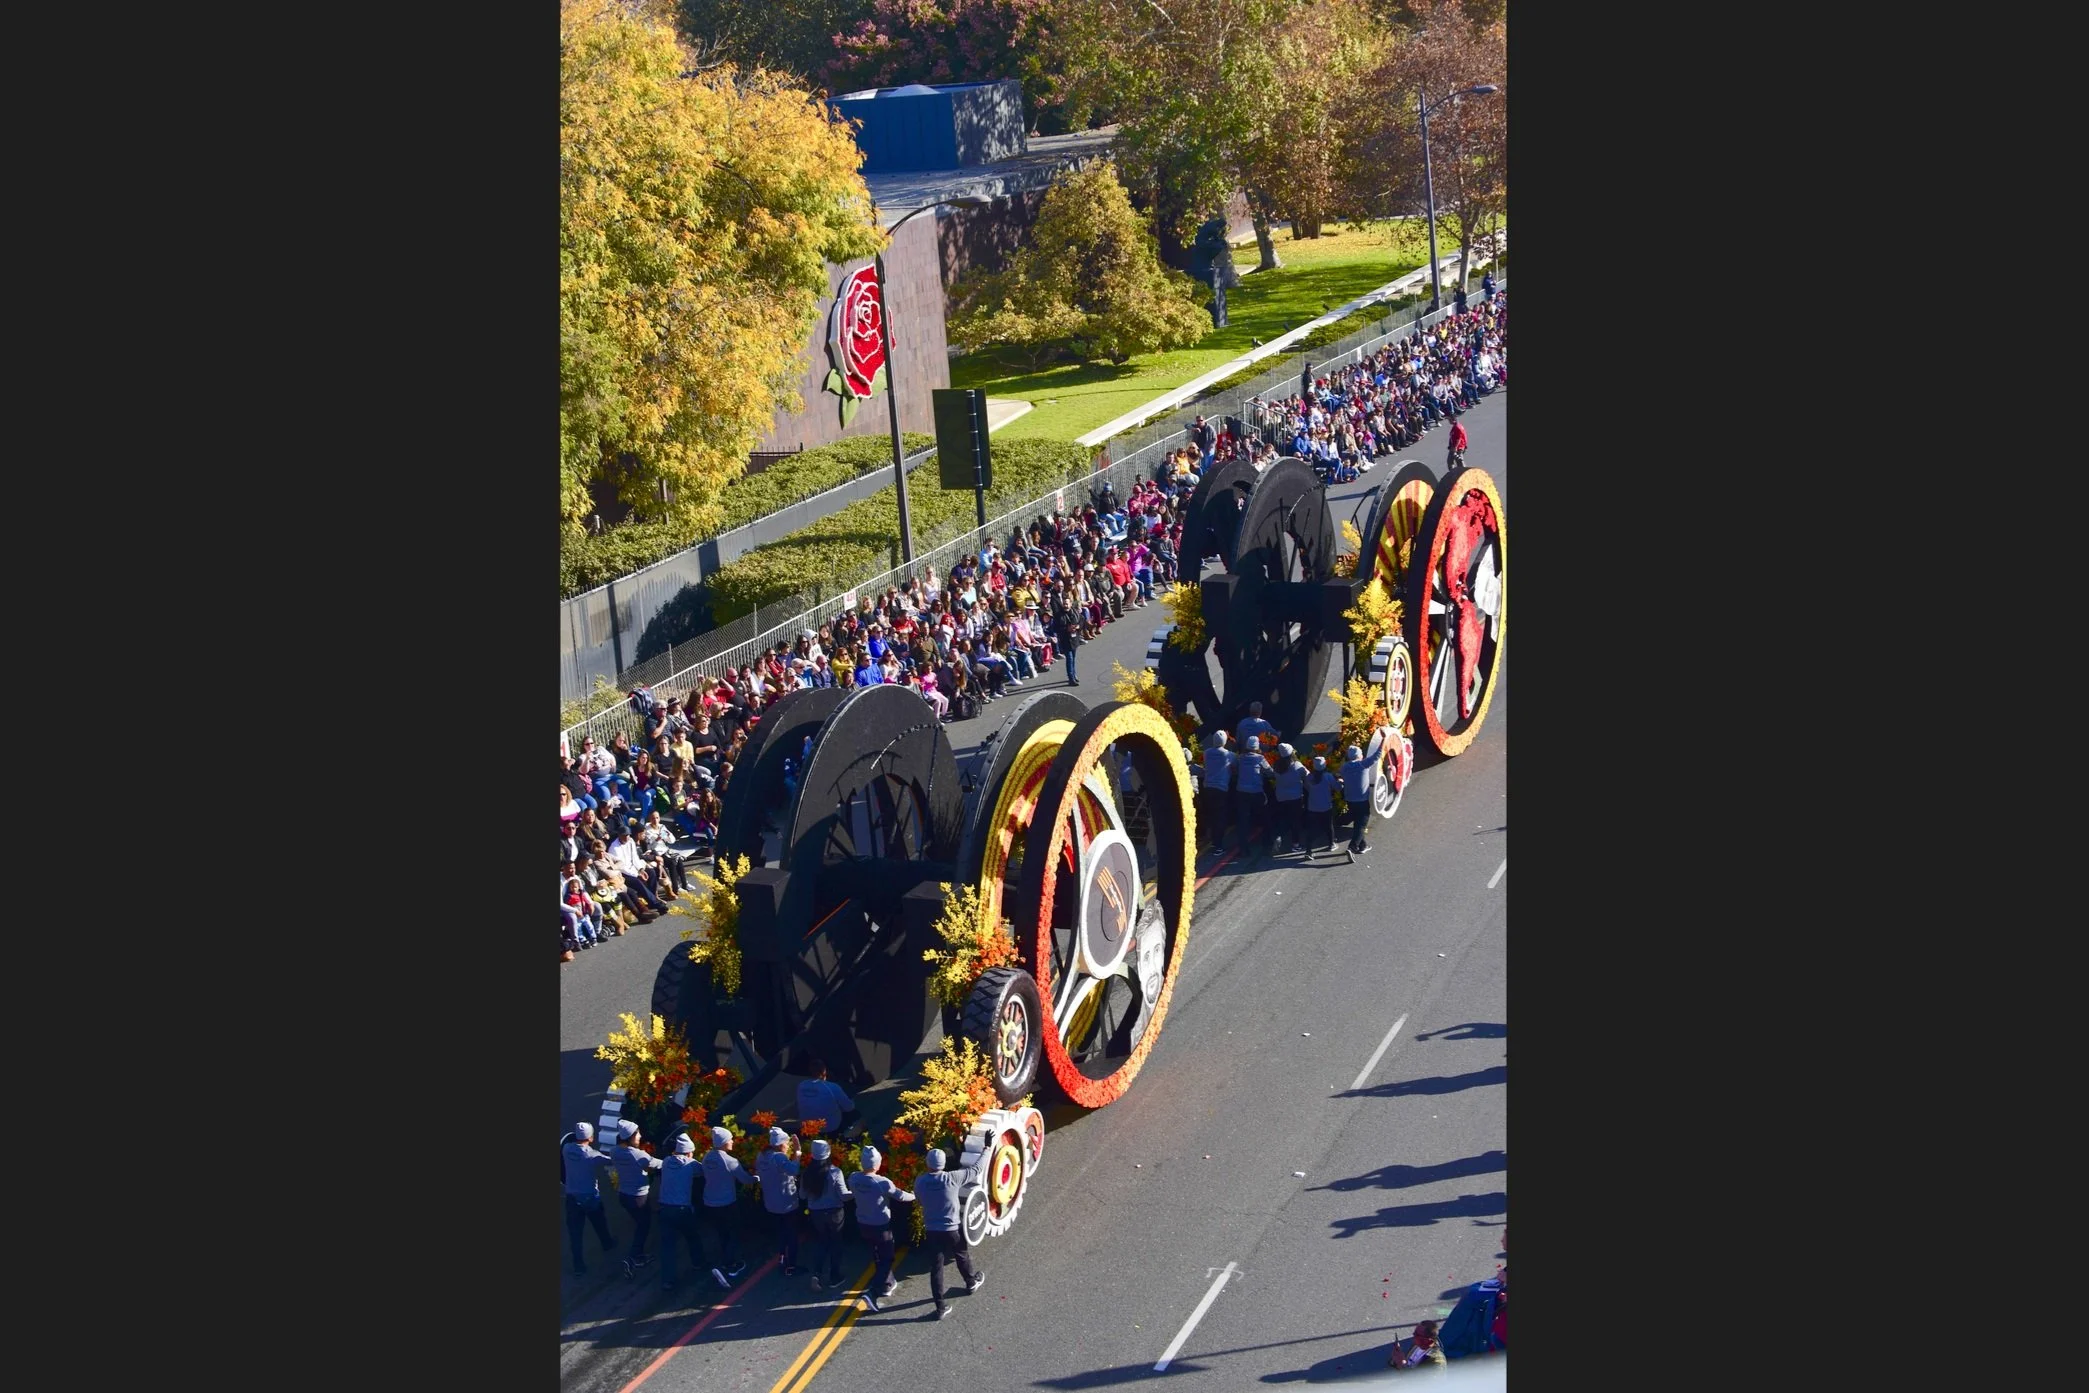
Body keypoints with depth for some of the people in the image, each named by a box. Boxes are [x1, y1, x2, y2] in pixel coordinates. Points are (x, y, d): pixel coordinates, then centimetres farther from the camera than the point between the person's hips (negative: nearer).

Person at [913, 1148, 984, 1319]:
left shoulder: (920, 1183, -10)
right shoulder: (951, 1179, -19)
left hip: (931, 1231, 1)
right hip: (952, 1230, -1)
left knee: (935, 1268, 8)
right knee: (962, 1257, 26)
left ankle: (941, 1307, 9)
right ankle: (971, 1283, 49)